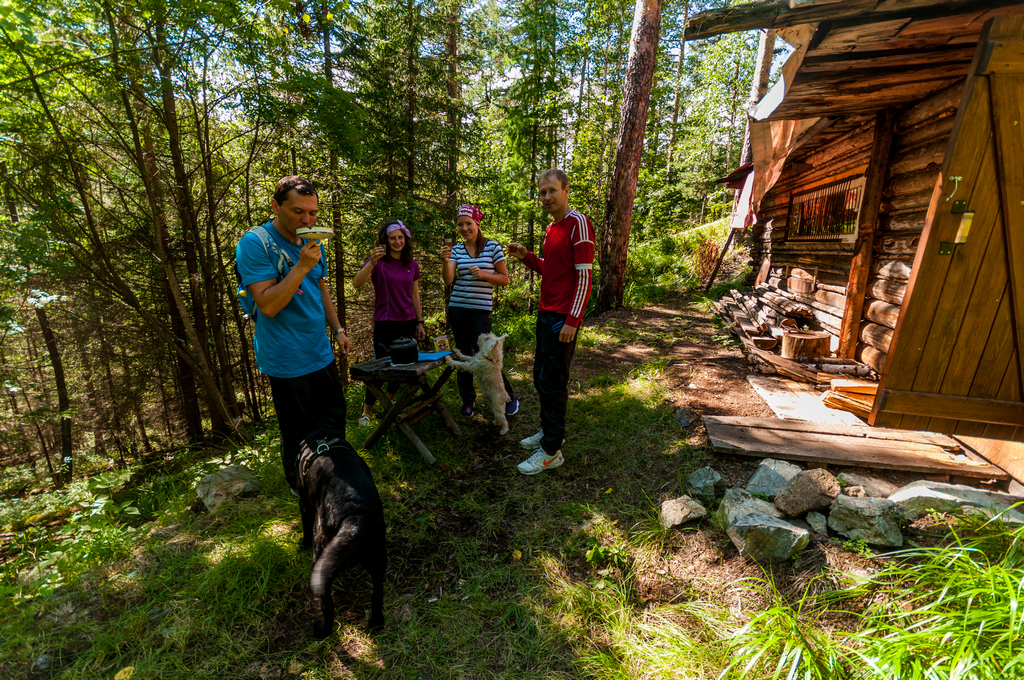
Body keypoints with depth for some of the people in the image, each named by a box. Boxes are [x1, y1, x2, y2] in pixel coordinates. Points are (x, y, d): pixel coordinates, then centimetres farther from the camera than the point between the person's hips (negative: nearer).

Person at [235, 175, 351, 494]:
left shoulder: (313, 242, 7)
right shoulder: (255, 243, -16)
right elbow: (267, 305, -23)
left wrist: (337, 329, 14)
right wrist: (302, 266, -29)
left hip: (321, 354, 7)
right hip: (287, 362, -7)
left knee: (335, 417, 20)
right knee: (299, 435, 8)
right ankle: (302, 489, 33)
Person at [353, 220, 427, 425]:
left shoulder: (412, 265, 8)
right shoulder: (378, 261, -6)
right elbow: (356, 283, -21)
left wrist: (419, 322, 13)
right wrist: (372, 262, -36)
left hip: (408, 323, 5)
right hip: (385, 323, -5)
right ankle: (366, 412, 12)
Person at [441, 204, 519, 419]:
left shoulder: (492, 247, -2)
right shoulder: (456, 250, 6)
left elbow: (505, 279, 0)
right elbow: (448, 280, -5)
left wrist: (483, 274, -16)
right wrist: (445, 261, -23)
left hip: (481, 310, -4)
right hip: (457, 309, 4)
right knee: (463, 354, 10)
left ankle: (509, 397, 13)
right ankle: (468, 400, 26)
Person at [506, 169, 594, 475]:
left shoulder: (578, 223, -11)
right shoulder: (551, 228, 16)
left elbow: (584, 275, -17)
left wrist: (572, 321, -21)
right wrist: (526, 257, 7)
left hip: (563, 318, -9)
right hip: (545, 313, 9)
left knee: (553, 381, -4)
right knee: (541, 375, 16)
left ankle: (551, 451, 9)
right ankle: (548, 431, 33)